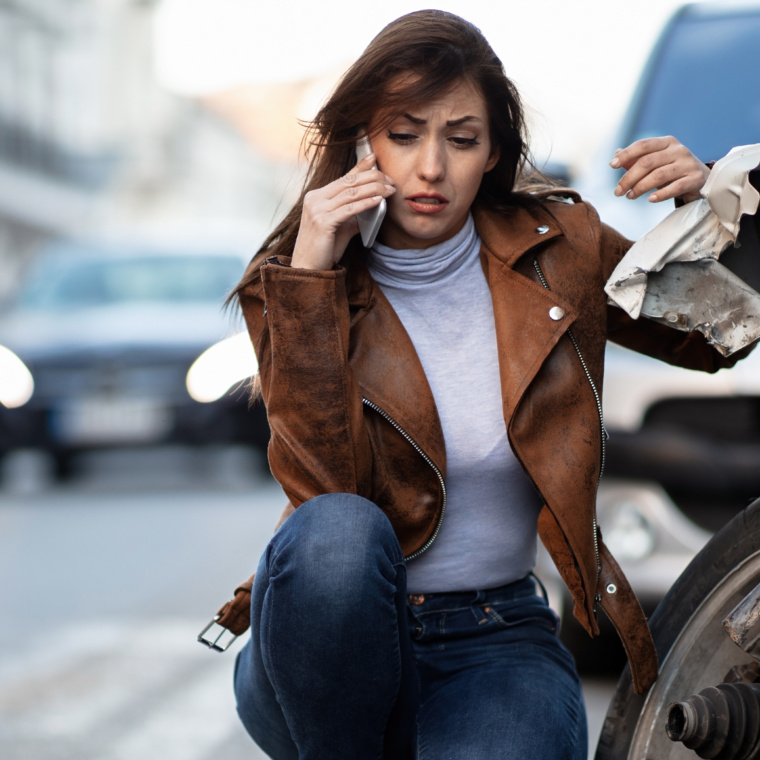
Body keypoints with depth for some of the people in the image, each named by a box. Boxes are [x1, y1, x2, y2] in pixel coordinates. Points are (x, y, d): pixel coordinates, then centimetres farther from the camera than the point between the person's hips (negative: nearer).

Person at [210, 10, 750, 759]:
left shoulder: (556, 248, 2)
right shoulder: (295, 284, -4)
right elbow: (322, 490, -19)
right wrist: (309, 280, -23)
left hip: (496, 642, 1)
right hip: (340, 645, 0)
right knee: (338, 530, -36)